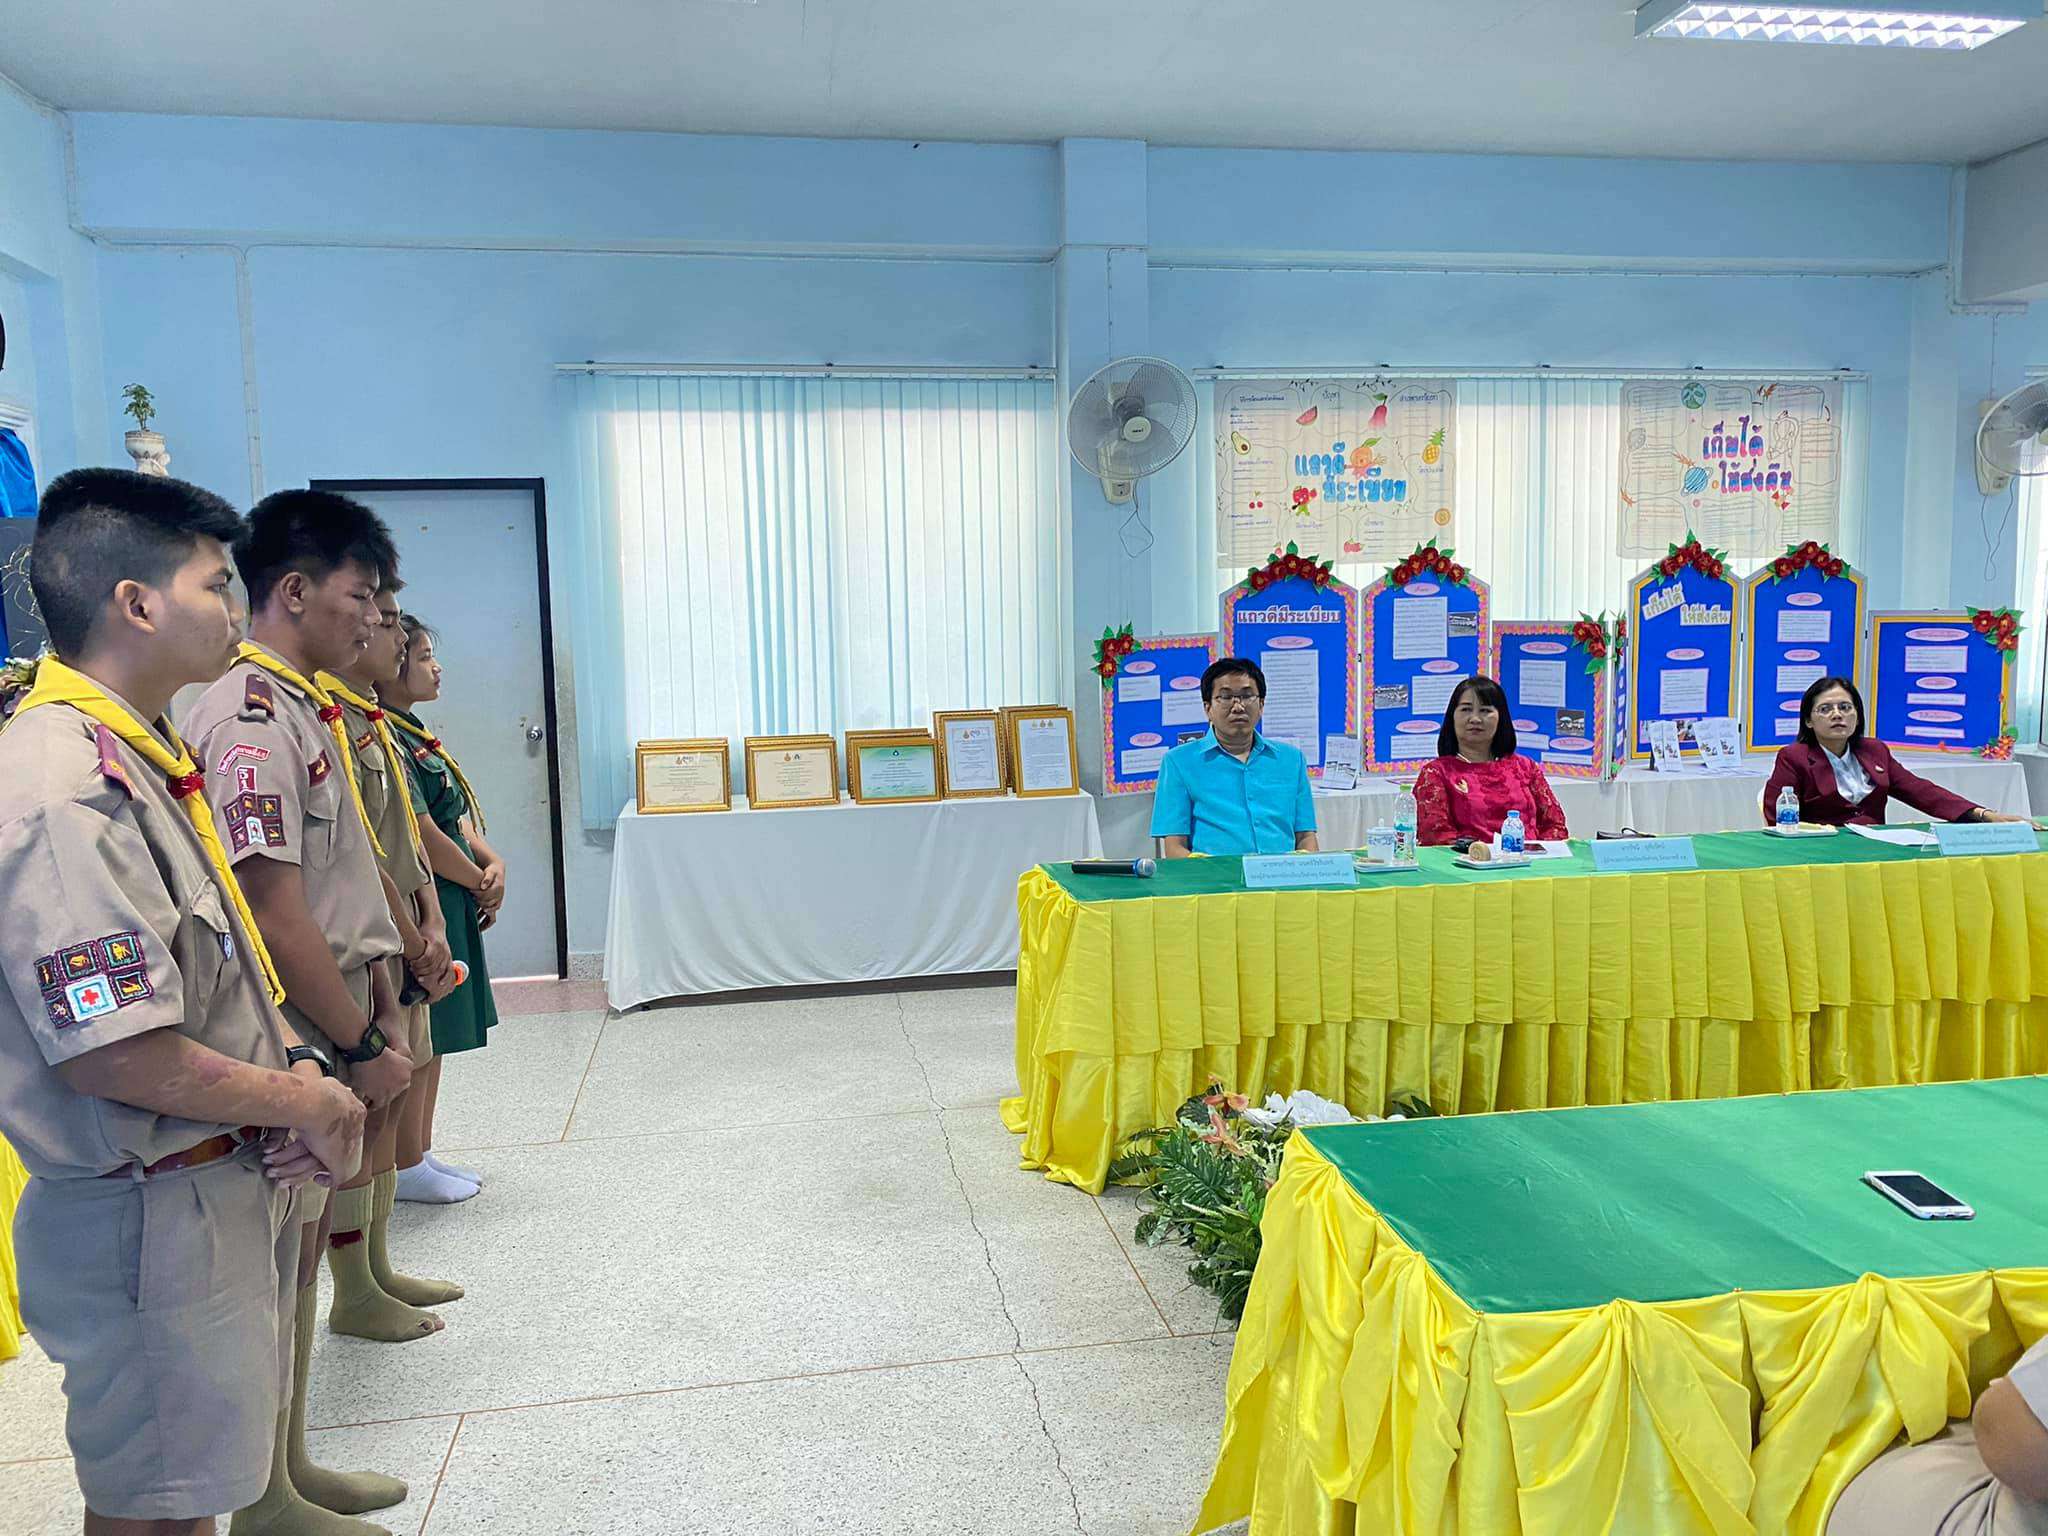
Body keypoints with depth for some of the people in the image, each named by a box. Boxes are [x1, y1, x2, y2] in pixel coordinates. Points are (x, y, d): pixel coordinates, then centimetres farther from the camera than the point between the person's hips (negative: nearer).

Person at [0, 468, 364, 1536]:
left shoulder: (140, 760, 8)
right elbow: (117, 1056, -27)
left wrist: (285, 1073, 0)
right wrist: (309, 1105, -14)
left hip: (226, 1193, 9)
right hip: (152, 1219, -9)